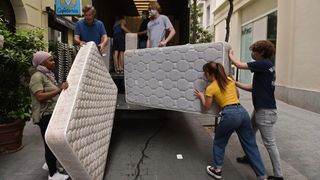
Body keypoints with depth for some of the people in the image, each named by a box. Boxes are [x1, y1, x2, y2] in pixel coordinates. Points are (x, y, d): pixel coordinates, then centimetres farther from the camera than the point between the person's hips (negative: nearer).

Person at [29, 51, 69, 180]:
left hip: (52, 114, 9)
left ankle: (50, 164, 35)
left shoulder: (48, 75, 15)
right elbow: (40, 97, -26)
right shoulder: (37, 76, -14)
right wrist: (59, 89, -29)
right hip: (45, 115, -9)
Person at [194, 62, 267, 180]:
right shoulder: (230, 80, 16)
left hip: (230, 115, -6)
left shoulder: (210, 88, 1)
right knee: (251, 145, 14)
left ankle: (217, 170, 27)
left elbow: (207, 107, 11)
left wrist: (201, 97, 26)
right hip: (243, 112, 6)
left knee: (219, 143, 18)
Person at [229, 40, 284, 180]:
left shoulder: (264, 64, -16)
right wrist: (236, 84, 11)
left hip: (266, 110, -10)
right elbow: (254, 88, 14)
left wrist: (230, 55, 1)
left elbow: (240, 65, -17)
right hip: (259, 109, 10)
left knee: (269, 143, -3)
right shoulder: (265, 66, 13)